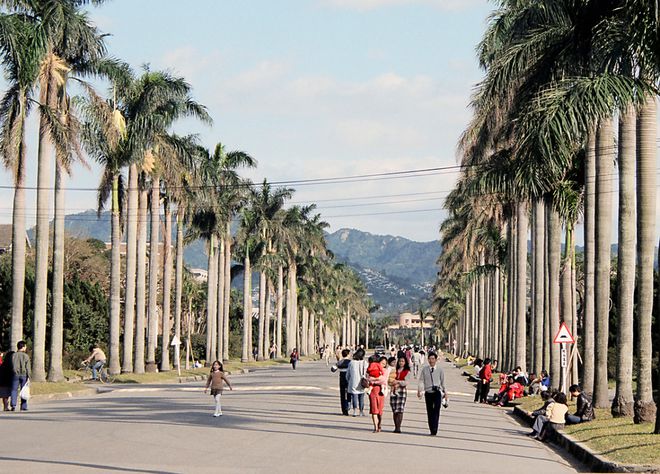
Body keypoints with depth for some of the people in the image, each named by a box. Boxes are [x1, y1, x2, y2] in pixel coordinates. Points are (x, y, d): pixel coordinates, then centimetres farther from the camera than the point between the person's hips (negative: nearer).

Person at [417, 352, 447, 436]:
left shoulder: (439, 370, 4)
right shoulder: (424, 369, 5)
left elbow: (443, 382, 13)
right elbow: (421, 381, 4)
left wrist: (445, 392, 17)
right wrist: (419, 391, -8)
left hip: (437, 392, -2)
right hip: (428, 392, 2)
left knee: (436, 411, -15)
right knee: (429, 412, 6)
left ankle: (434, 430, -19)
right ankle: (432, 430, 14)